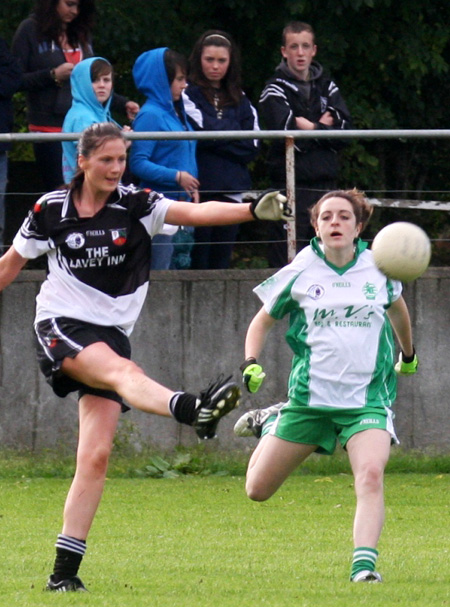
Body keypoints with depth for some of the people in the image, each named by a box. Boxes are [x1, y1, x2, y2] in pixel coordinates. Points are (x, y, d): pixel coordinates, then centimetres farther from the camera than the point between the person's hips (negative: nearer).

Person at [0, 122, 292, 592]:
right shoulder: (51, 210, -1)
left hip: (111, 332, 3)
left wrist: (254, 210, -31)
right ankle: (190, 410, -65)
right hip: (60, 326, -3)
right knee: (122, 370, -34)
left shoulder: (136, 205, 0)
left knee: (96, 456, -6)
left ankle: (64, 569, -4)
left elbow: (196, 213, -15)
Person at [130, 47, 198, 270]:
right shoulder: (150, 115, -11)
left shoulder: (176, 113, 15)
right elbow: (138, 163, -17)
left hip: (182, 200, 9)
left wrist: (192, 189, 8)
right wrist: (176, 177, -20)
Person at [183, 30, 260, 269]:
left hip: (231, 190, 5)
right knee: (198, 262, -7)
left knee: (221, 264, 5)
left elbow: (252, 146, 8)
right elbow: (203, 133, -12)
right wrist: (236, 137, 1)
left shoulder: (239, 100, 17)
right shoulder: (188, 94, 2)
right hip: (200, 187, -5)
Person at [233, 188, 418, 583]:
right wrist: (251, 364, -8)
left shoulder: (378, 269, 1)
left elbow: (396, 307, 24)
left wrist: (409, 354, 39)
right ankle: (270, 424, 37)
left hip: (368, 399, -1)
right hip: (309, 398, 1)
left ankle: (364, 565, -31)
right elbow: (262, 322, 10)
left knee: (371, 474, -28)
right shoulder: (299, 274, -3)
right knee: (257, 490, 7)